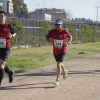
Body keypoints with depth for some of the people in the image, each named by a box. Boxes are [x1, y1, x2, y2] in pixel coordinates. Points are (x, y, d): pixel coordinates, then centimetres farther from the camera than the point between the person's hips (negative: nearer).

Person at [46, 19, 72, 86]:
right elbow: (47, 38, 2)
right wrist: (50, 40, -22)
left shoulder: (65, 31, -11)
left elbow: (70, 37, 5)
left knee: (58, 64, -17)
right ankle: (65, 71, 55)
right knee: (60, 63, 23)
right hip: (55, 51, 4)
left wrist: (68, 43, -12)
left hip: (62, 51, -4)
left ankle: (57, 80, -11)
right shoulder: (52, 32, -7)